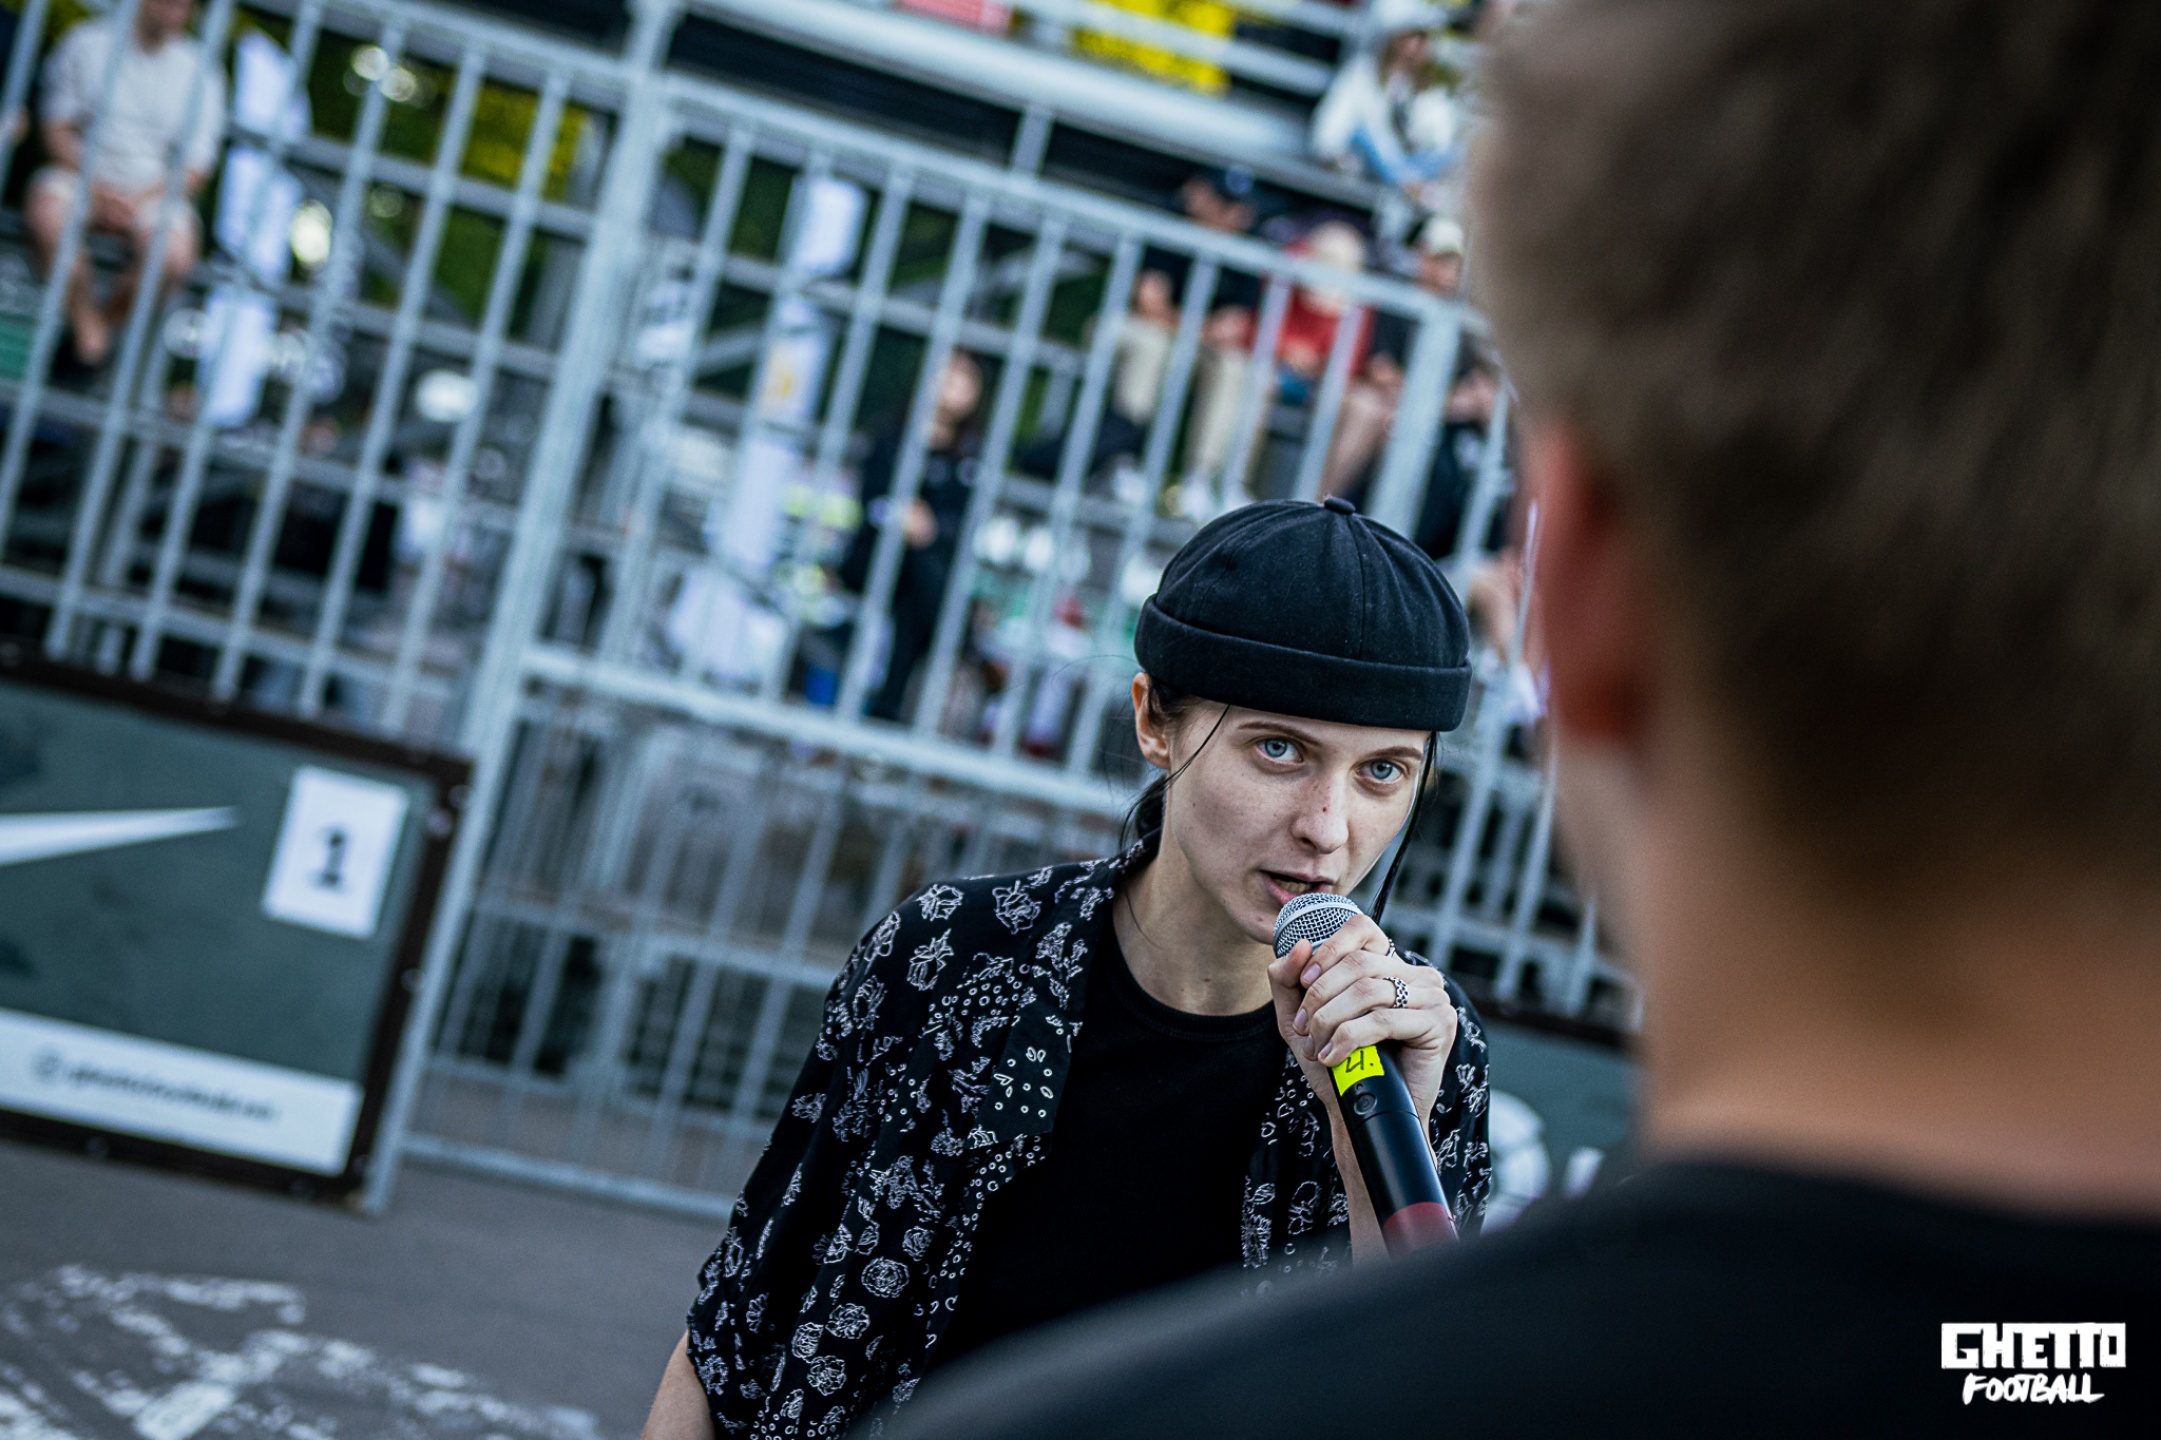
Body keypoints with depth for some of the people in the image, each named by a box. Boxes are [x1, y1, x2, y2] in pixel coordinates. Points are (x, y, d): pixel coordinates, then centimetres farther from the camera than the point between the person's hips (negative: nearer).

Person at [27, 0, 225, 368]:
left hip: (153, 193, 0)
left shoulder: (200, 72, 4)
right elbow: (55, 126, 3)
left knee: (175, 253, -32)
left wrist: (138, 200, -15)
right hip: (84, 175, 0)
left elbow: (194, 171, 1)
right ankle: (83, 316, -11)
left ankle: (108, 315, -3)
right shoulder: (87, 43, 5)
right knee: (46, 213, -34)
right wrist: (95, 185, -13)